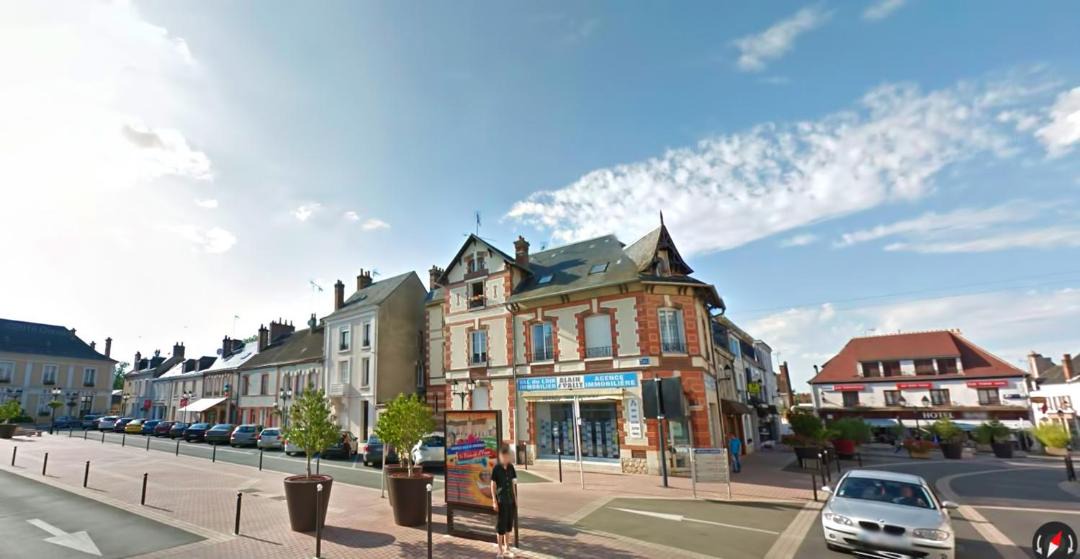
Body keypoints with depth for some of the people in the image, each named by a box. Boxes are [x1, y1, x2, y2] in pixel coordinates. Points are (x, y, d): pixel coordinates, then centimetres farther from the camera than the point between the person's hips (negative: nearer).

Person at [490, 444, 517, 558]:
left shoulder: (511, 467, 4)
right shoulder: (496, 468, -11)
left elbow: (513, 483, 11)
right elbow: (493, 485, -8)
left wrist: (515, 498, 11)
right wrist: (494, 501, -12)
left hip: (510, 500, 5)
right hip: (501, 501, -5)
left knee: (509, 525, 14)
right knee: (500, 525, 2)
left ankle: (507, 548, 28)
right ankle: (500, 551, 14)